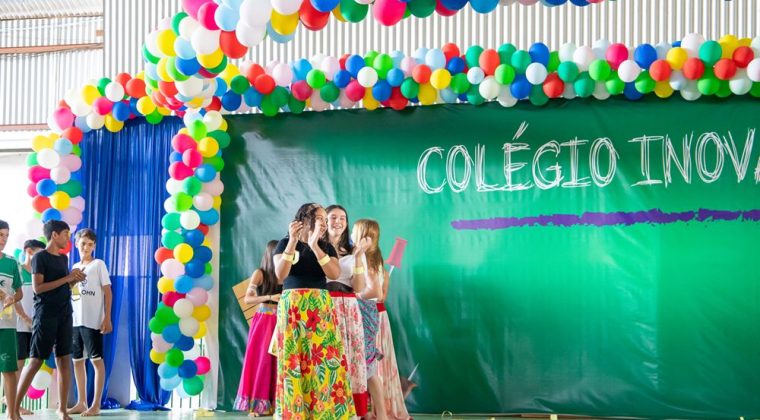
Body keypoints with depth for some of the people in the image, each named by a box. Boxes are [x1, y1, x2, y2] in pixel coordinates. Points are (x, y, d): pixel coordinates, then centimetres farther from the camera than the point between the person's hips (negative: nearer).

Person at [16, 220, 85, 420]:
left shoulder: (63, 258, 16)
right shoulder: (40, 257, -7)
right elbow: (37, 287, -16)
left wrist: (74, 280, 2)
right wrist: (67, 278, -15)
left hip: (65, 315, 7)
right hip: (45, 315, -7)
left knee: (64, 360, 4)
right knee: (36, 360, -6)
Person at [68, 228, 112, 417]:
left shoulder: (99, 264, 0)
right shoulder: (75, 267, 16)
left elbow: (107, 291, -4)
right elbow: (71, 294, 16)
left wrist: (107, 318, -11)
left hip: (93, 320, -6)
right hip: (75, 320, 6)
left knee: (96, 359, -4)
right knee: (77, 360, 8)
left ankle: (96, 404, -3)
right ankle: (81, 403, 15)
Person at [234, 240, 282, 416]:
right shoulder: (260, 273, -1)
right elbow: (247, 299, -7)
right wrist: (269, 297, -18)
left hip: (279, 322, 4)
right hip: (263, 321, -4)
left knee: (277, 361, 0)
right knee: (261, 360, -6)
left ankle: (274, 404, 1)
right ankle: (256, 405, -5)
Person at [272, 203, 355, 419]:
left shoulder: (326, 247, 12)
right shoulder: (285, 243, 6)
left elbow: (334, 274, -5)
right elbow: (280, 275, -9)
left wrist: (314, 246, -13)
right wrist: (293, 241, -16)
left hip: (320, 309, 2)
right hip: (292, 308, -2)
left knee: (326, 358, -7)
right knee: (293, 360, -5)